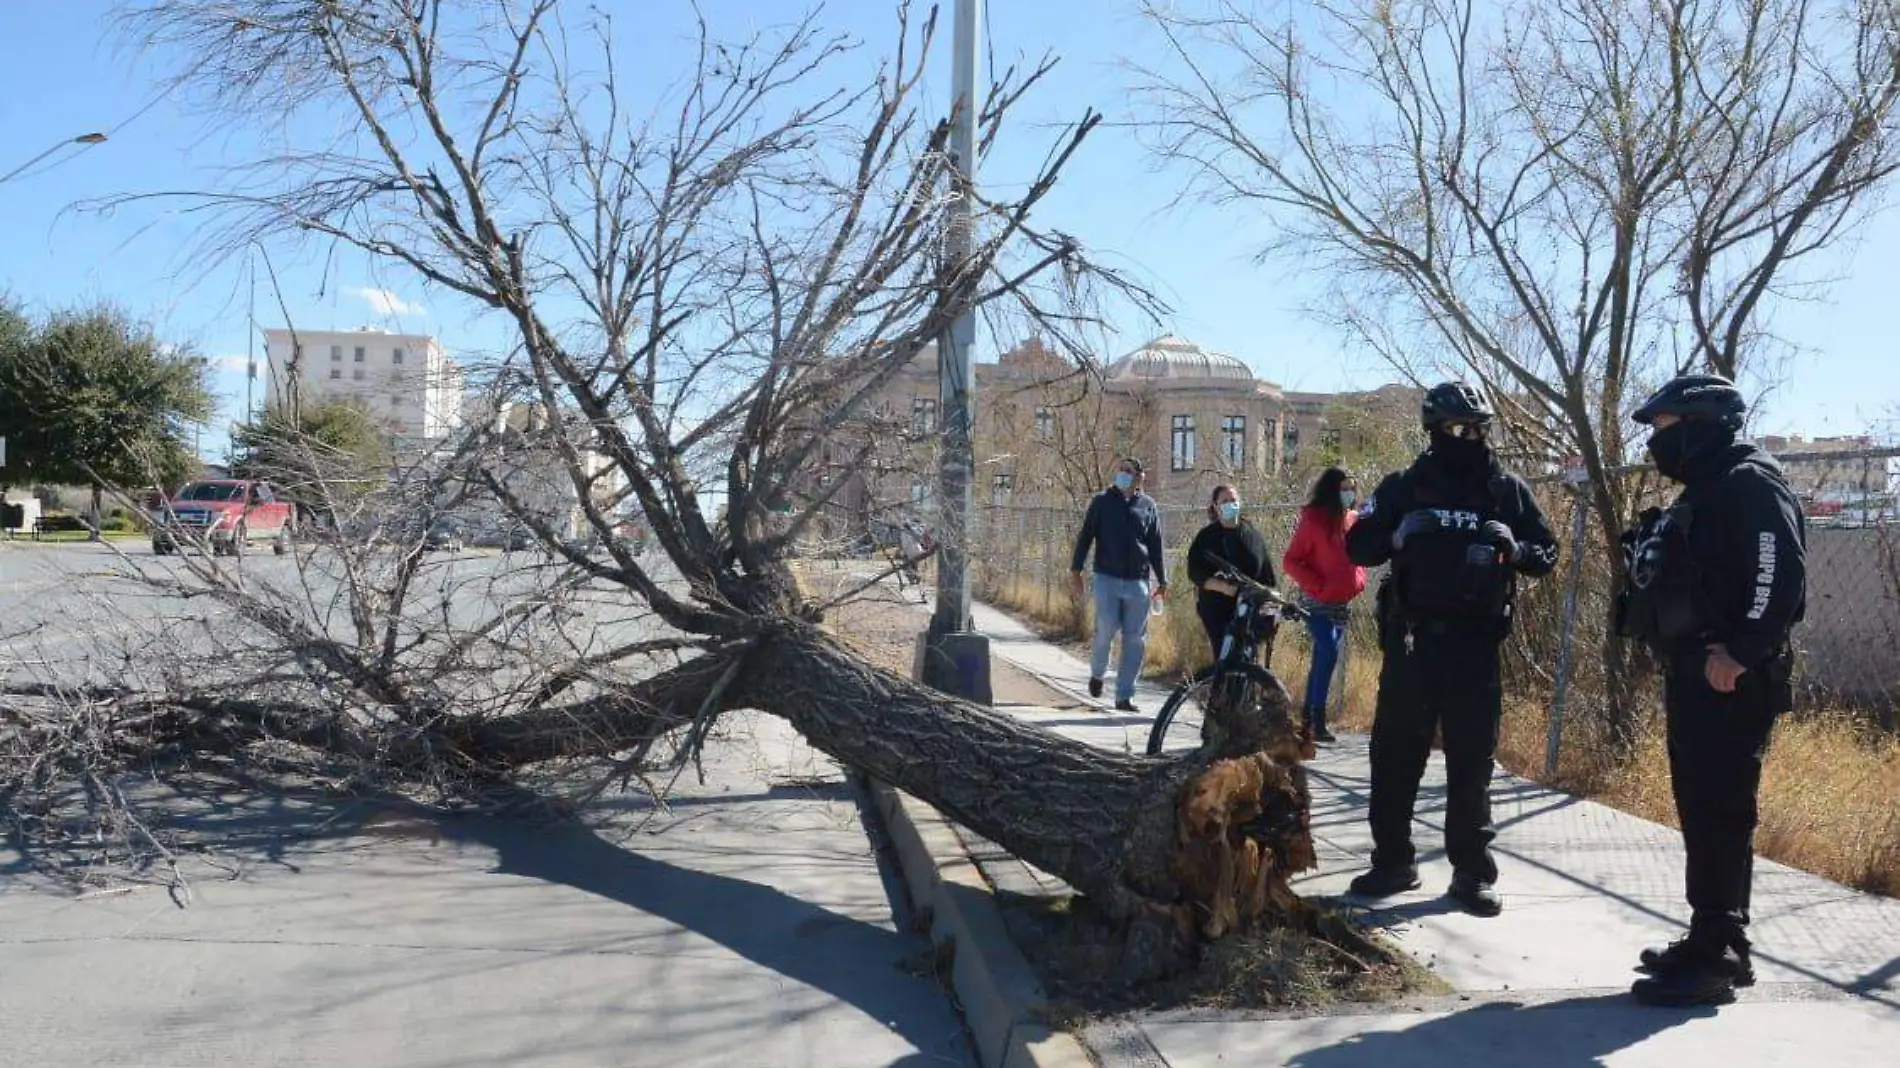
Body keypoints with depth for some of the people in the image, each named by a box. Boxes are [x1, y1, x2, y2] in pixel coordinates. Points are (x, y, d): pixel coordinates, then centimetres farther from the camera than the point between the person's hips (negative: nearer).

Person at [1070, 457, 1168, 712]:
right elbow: (1085, 536, 7)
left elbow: (1156, 546, 14)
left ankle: (1124, 696, 8)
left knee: (1135, 639, 1)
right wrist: (1075, 569, 0)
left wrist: (1162, 580, 13)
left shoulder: (1148, 506, 10)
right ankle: (1097, 671, 17)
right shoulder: (1102, 501, 6)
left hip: (1137, 582, 2)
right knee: (1107, 627, -14)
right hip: (1107, 578, -2)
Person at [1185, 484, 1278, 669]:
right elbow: (1195, 573, -5)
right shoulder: (1206, 537, 2)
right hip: (1217, 609, -2)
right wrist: (1222, 586, -21)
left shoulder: (1252, 534, 9)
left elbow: (1267, 572, 10)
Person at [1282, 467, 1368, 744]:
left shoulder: (1354, 521, 7)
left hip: (1343, 603, 7)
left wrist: (1358, 581, 6)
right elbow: (1290, 561, -11)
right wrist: (1317, 586, -16)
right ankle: (1318, 721, -16)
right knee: (1329, 651, -20)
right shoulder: (1314, 520, -11)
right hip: (1317, 603, -7)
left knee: (1322, 658, 10)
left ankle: (1308, 718, 18)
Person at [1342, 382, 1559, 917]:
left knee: (1472, 760, 4)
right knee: (1395, 753, 5)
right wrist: (1398, 535, -16)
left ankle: (1472, 872, 14)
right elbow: (1357, 546, 4)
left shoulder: (1508, 489, 4)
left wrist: (1516, 549, -13)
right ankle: (1393, 861, 17)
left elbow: (1548, 552, 9)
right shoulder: (1405, 486, 3)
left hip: (1475, 643, 0)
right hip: (1411, 638, 1)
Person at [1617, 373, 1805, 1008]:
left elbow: (1780, 572, -22)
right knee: (1701, 812, 14)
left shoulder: (1750, 484, -10)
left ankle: (1716, 959, -4)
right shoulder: (1702, 495, 21)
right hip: (1692, 677, 10)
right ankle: (1713, 942, 22)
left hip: (1730, 682, -10)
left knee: (1720, 814, -8)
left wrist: (1741, 651, -27)